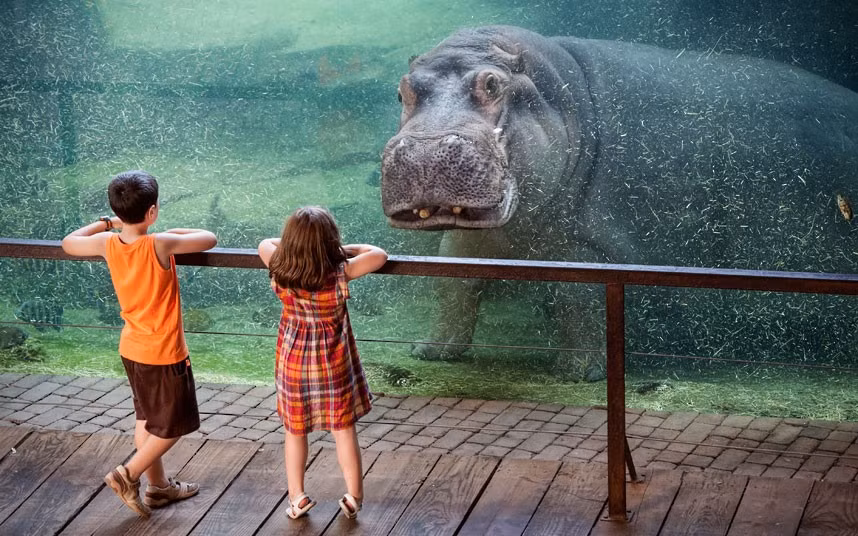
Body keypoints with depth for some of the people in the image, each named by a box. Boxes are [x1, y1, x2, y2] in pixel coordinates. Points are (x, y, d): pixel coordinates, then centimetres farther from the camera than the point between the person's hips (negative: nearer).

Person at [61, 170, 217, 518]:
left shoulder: (107, 243, -10)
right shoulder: (160, 245, -26)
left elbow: (69, 243, 10)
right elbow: (209, 239, -15)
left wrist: (106, 223, 14)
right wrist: (176, 233, 0)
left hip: (132, 349, 7)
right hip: (164, 353, -7)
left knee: (147, 418, 21)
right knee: (175, 424, 10)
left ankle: (158, 486, 31)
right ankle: (128, 475, 6)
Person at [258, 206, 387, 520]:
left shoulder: (280, 269, -19)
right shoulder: (340, 272, -26)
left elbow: (265, 244, 3)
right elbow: (379, 255, -11)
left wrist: (295, 243, 4)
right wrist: (345, 250, -2)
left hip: (294, 360, 2)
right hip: (332, 363, -2)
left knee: (295, 431, 18)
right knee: (344, 430, 14)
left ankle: (297, 498, 26)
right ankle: (353, 497, 21)